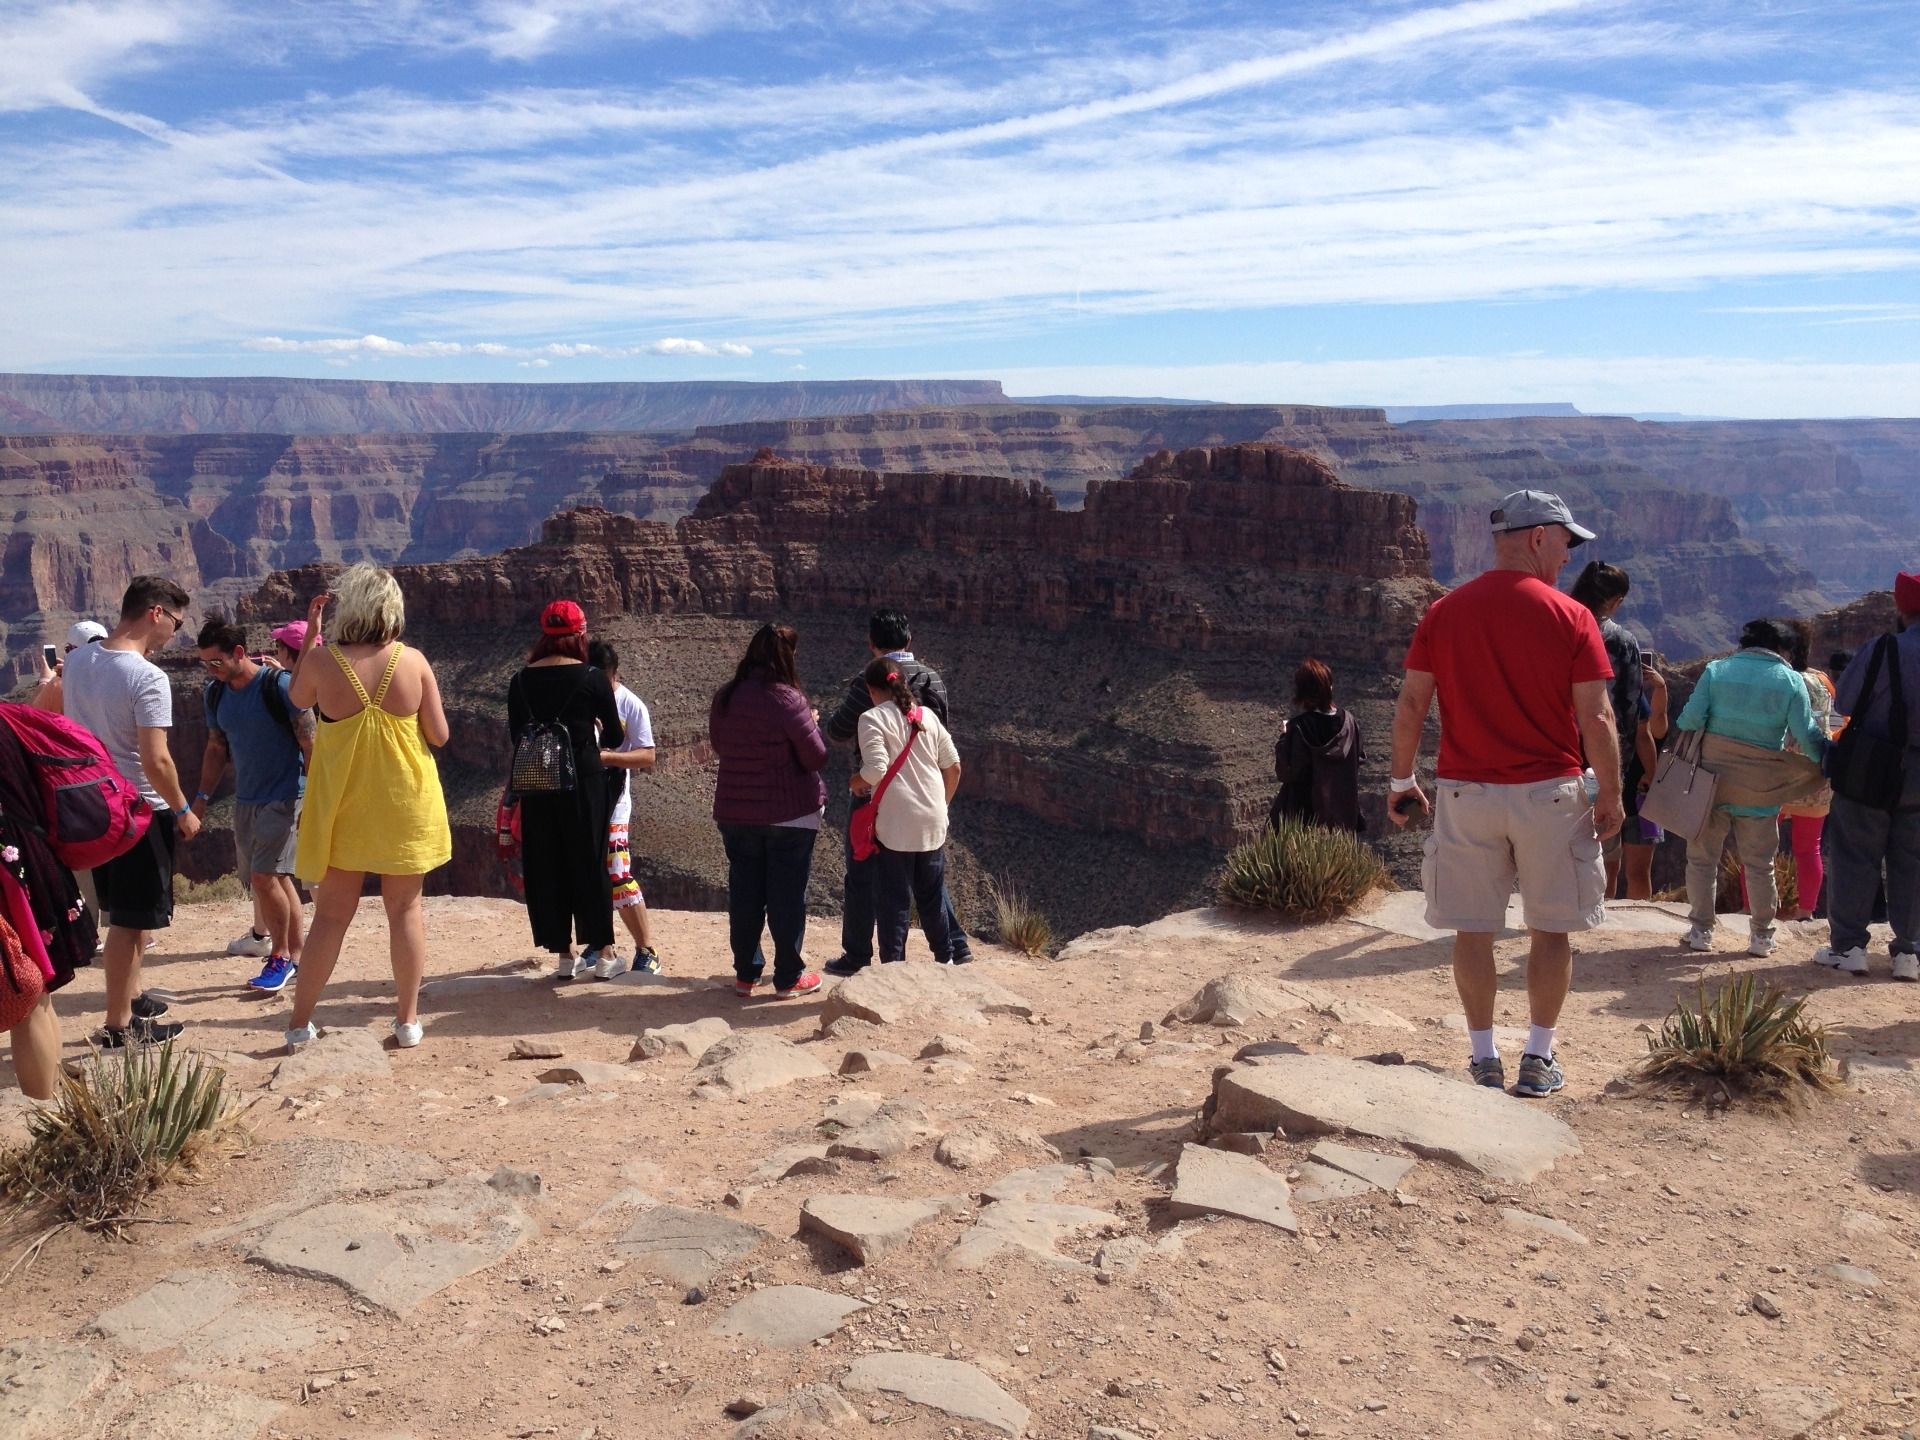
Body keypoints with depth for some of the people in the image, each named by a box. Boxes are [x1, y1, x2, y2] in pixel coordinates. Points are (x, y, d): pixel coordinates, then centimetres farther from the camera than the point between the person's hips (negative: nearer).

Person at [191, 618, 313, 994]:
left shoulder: (279, 685, -15)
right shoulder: (215, 694, 5)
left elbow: (310, 745, -14)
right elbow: (216, 748, 16)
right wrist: (202, 797, 8)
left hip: (283, 797, -7)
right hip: (245, 799, 7)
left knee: (264, 875, -15)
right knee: (276, 877, 10)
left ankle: (281, 956, 0)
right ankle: (296, 953, 19)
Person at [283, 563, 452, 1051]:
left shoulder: (322, 660, -11)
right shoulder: (413, 661, -10)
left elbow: (298, 699, 11)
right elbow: (439, 735, -6)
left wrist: (311, 633, 10)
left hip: (342, 806, 0)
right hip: (406, 806, 0)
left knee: (331, 913, 10)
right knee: (405, 909, 11)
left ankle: (300, 1022, 17)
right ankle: (408, 1020, 16)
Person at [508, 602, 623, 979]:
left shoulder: (521, 681, 2)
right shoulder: (592, 679, -6)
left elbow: (516, 738, 7)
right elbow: (614, 738, 0)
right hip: (583, 782, -2)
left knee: (545, 867, 10)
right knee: (589, 863, 7)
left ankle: (563, 953, 15)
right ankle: (600, 948, 12)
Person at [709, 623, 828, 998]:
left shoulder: (724, 698, 1)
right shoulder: (787, 699, -17)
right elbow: (816, 756, -13)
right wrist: (813, 723, 4)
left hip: (735, 813, 5)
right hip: (790, 813, -5)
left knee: (745, 894, 13)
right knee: (787, 896, 5)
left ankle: (746, 973, 22)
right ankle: (788, 978, 14)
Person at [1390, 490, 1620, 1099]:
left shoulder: (1443, 612, 0)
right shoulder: (1571, 617, -6)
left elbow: (1410, 706, 0)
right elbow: (1595, 716, -8)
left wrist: (1402, 780, 10)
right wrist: (1611, 795, 3)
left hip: (1464, 792, 2)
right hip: (1548, 794, -1)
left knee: (1473, 929, 9)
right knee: (1550, 929, 12)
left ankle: (1484, 1058, 15)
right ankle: (1539, 1059, 18)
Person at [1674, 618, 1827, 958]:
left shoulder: (1716, 670, 1)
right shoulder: (1790, 680, -2)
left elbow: (1691, 719, -8)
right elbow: (1807, 735, -7)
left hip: (1711, 778, 0)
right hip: (1760, 788, 0)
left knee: (1702, 857, 10)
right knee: (1759, 864, 11)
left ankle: (1700, 929, 11)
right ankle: (1761, 935, 15)